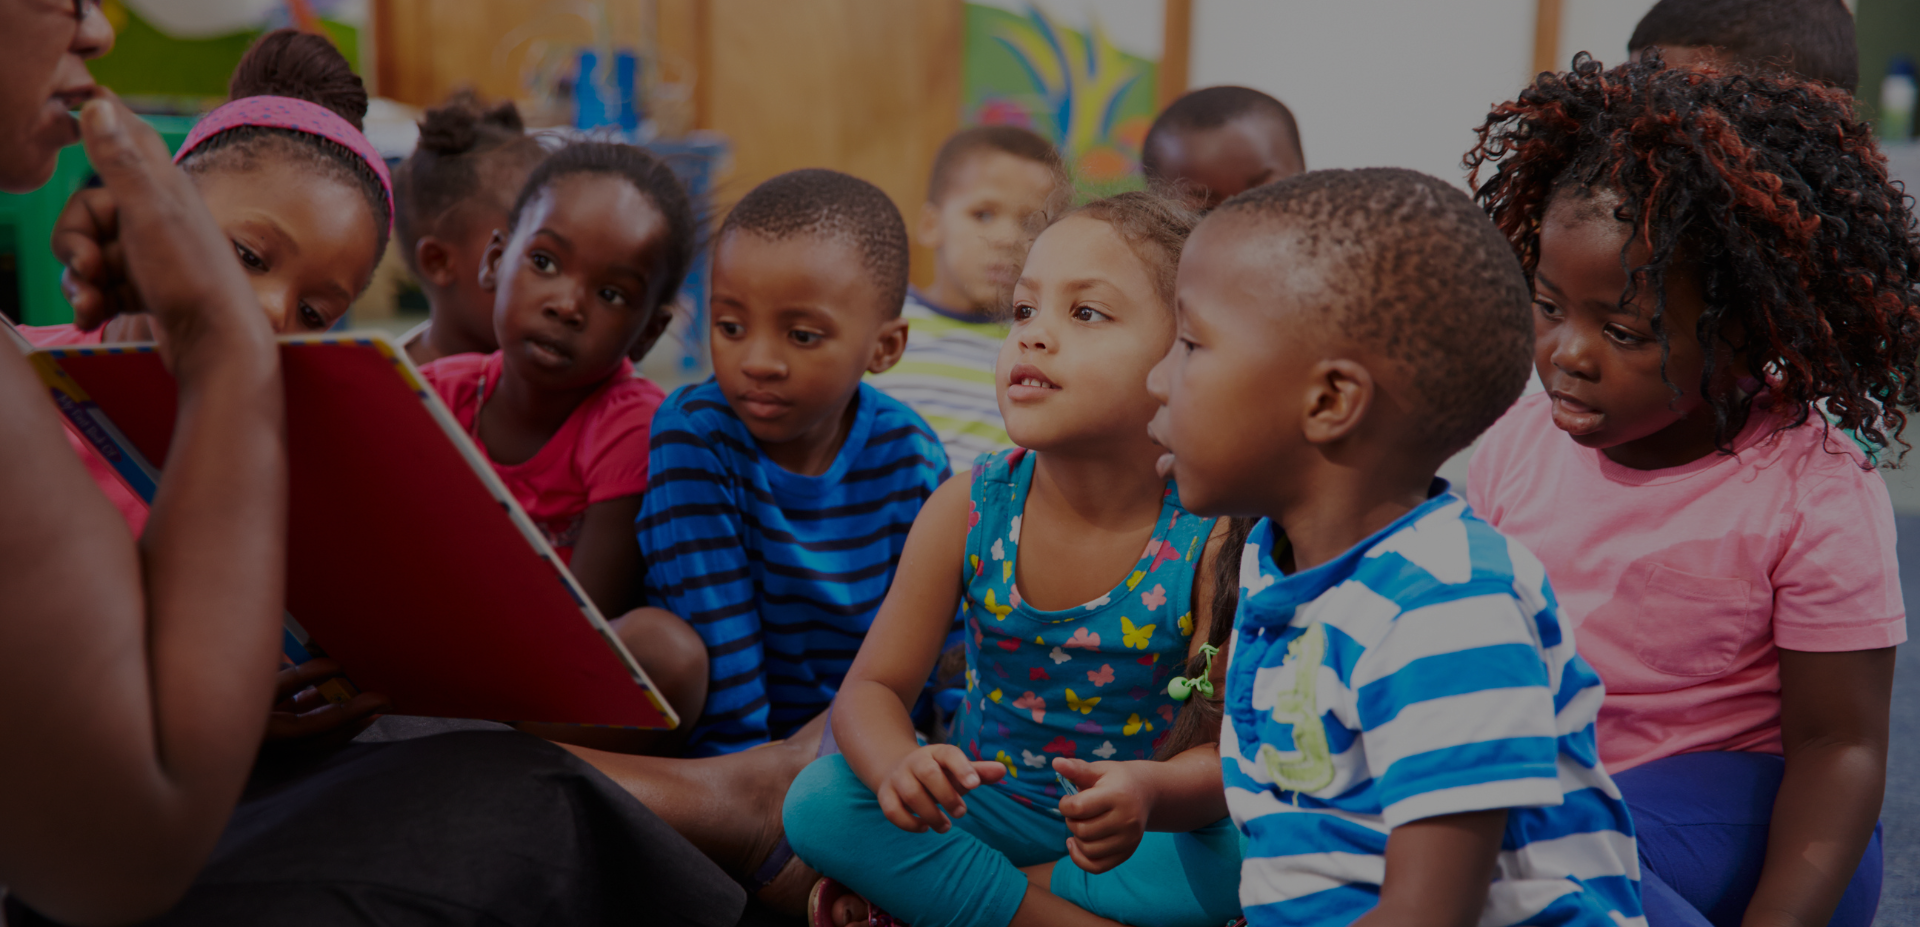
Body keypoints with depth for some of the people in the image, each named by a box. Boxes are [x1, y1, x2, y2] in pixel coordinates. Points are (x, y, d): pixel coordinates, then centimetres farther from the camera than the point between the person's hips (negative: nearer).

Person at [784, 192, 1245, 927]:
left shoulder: (1214, 536, -18)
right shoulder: (968, 510, -11)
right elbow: (874, 686, -7)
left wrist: (1152, 793, -41)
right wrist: (898, 766, -31)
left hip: (1126, 830, -1)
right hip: (983, 804, 1)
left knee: (1242, 856, -32)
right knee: (820, 802, -22)